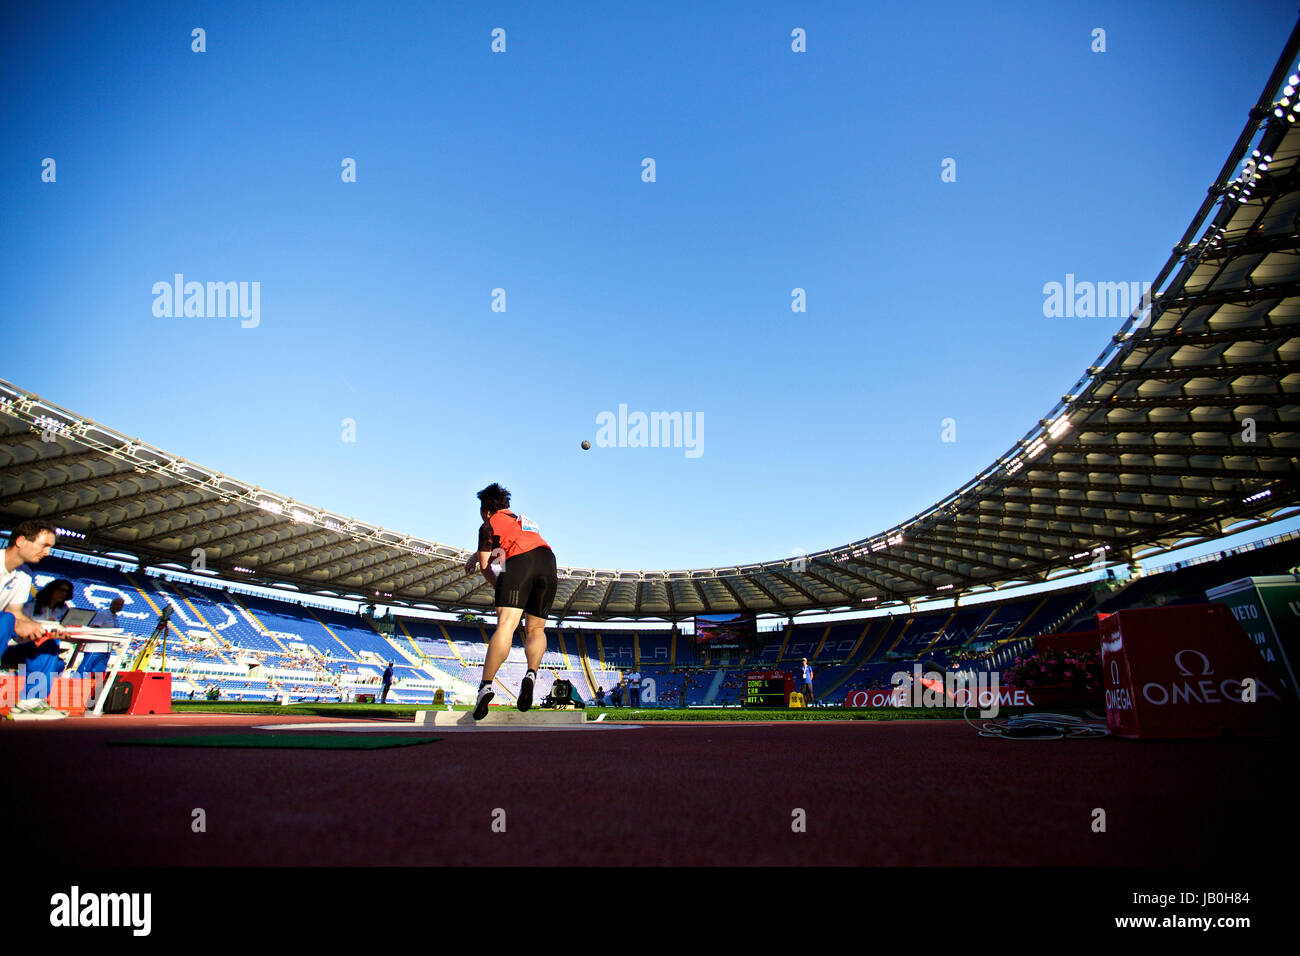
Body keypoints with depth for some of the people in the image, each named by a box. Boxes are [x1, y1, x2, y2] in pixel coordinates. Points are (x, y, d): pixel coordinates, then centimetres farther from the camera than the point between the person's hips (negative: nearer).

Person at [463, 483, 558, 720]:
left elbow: (484, 565, 15)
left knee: (506, 625, -15)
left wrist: (498, 586, 29)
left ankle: (486, 685, -27)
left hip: (520, 561, -5)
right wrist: (476, 555, 66)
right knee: (535, 629, 9)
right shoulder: (524, 519, 39)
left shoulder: (490, 524, 21)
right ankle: (531, 674, -17)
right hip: (548, 560, 5)